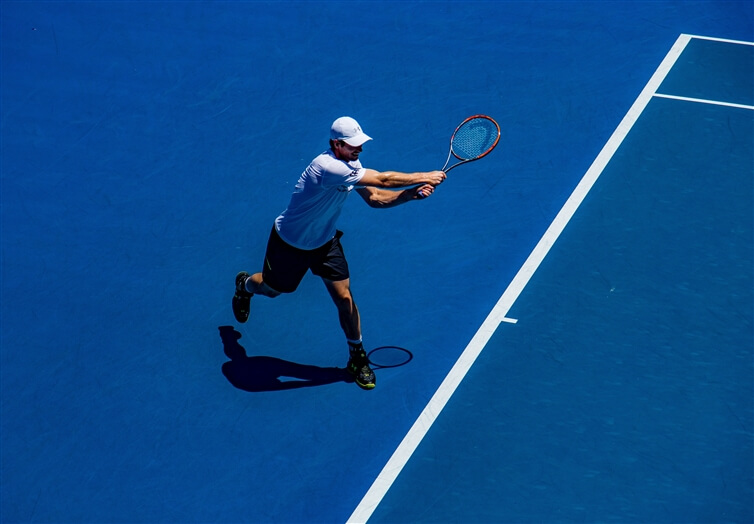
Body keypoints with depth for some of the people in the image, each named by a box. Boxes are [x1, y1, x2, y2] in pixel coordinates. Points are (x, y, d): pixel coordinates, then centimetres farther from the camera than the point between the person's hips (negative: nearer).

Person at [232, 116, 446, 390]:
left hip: (325, 241, 6)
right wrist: (425, 177, -31)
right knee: (273, 288, 20)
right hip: (289, 243, -6)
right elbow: (384, 179, -39)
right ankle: (244, 285, 56)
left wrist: (412, 193, -23)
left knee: (344, 297, -3)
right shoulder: (328, 167, -39)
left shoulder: (351, 164, -11)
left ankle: (358, 357, 14)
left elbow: (375, 197, -9)